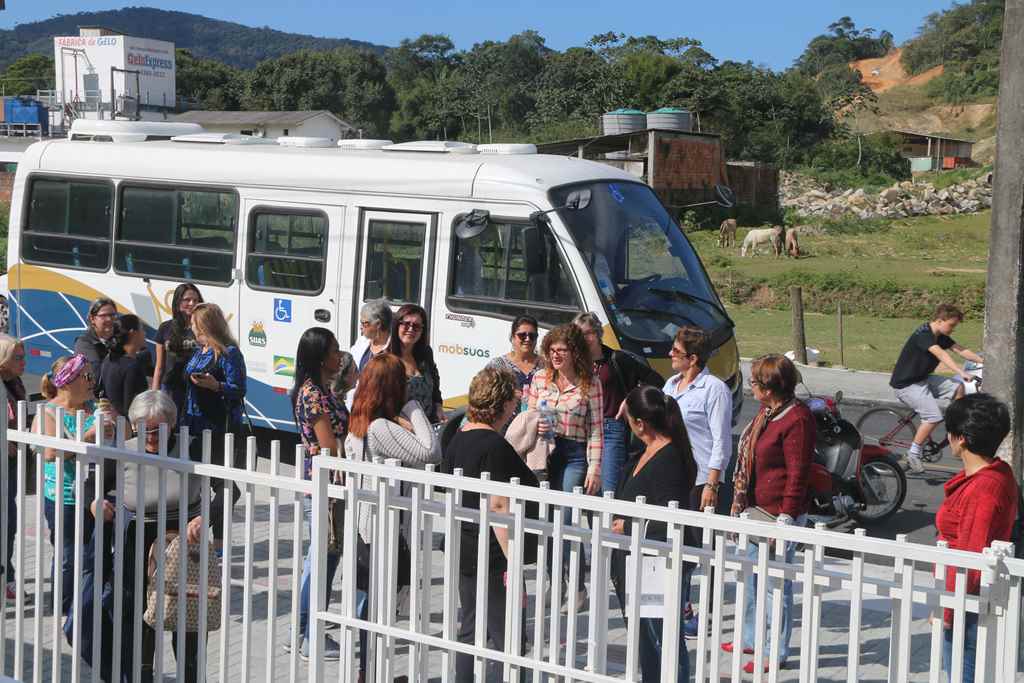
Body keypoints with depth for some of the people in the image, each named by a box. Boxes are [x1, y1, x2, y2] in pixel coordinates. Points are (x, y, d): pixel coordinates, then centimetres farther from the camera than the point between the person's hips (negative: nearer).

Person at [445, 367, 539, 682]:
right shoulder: (494, 445, -18)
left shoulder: (458, 438, 9)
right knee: (508, 639, -3)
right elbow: (498, 507, -23)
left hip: (462, 550, 9)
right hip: (491, 556, -9)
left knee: (470, 632, 15)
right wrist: (513, 562, -22)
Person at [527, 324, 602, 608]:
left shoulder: (590, 383, -3)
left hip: (574, 456, -4)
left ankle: (577, 588, -1)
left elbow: (596, 430, -2)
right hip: (545, 454, 4)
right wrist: (536, 427, -8)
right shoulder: (540, 379, 7)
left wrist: (594, 469, -8)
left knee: (565, 522, -12)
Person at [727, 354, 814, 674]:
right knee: (750, 578, 19)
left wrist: (785, 518, -21)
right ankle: (751, 639, 34)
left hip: (778, 513, -10)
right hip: (754, 510, 10)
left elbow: (797, 476, -20)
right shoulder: (767, 411, 11)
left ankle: (777, 652, 9)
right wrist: (740, 504, 21)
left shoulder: (797, 419, -19)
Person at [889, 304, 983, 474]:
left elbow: (961, 350, 3)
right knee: (934, 417, -23)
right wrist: (961, 372, -48)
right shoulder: (923, 334, -23)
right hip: (906, 384, -9)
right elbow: (941, 355, -37)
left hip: (923, 379, 9)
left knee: (957, 387, -5)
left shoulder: (941, 337, 6)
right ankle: (913, 454, -8)